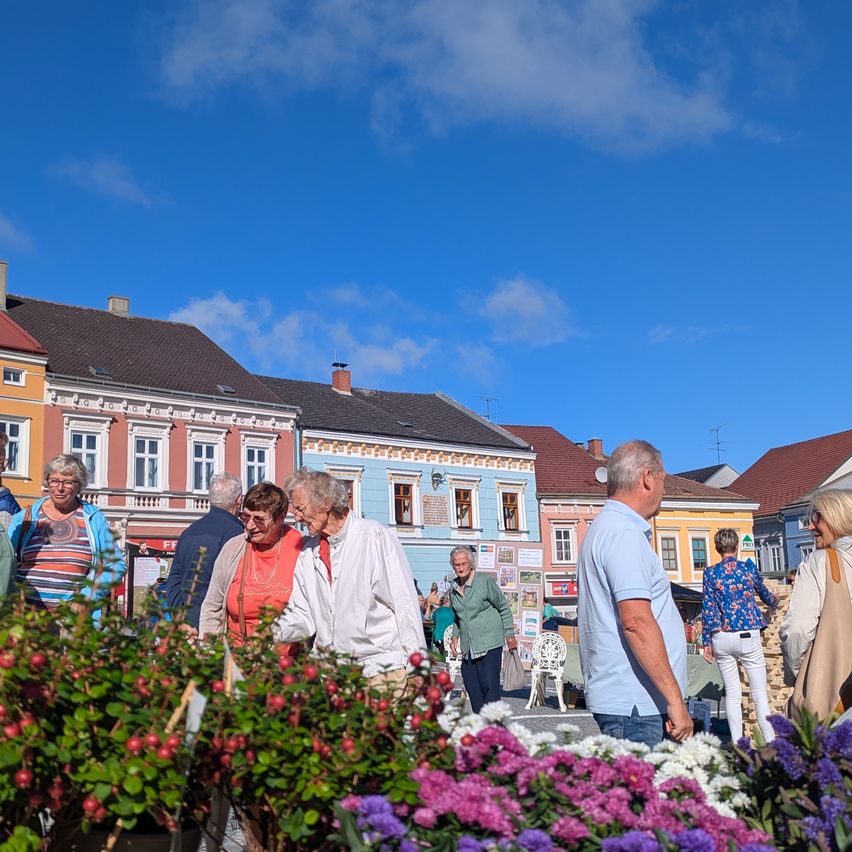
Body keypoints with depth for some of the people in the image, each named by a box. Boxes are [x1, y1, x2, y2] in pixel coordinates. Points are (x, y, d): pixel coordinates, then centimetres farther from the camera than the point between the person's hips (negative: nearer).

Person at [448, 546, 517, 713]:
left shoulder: (485, 581, -6)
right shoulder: (453, 589, 10)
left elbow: (504, 608, 1)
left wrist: (509, 635, -1)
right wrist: (455, 636, 12)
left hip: (489, 643, -6)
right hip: (468, 647, 6)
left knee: (490, 685, -10)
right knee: (471, 687, 6)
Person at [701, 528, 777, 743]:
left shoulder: (711, 573, -1)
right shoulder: (748, 568, 1)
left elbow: (708, 609, -2)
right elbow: (764, 594, 19)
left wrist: (707, 642, 3)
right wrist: (774, 602, 43)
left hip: (722, 637, 1)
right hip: (749, 635, -1)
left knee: (732, 693, 7)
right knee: (760, 693, 4)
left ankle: (737, 743, 8)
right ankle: (771, 742, 2)